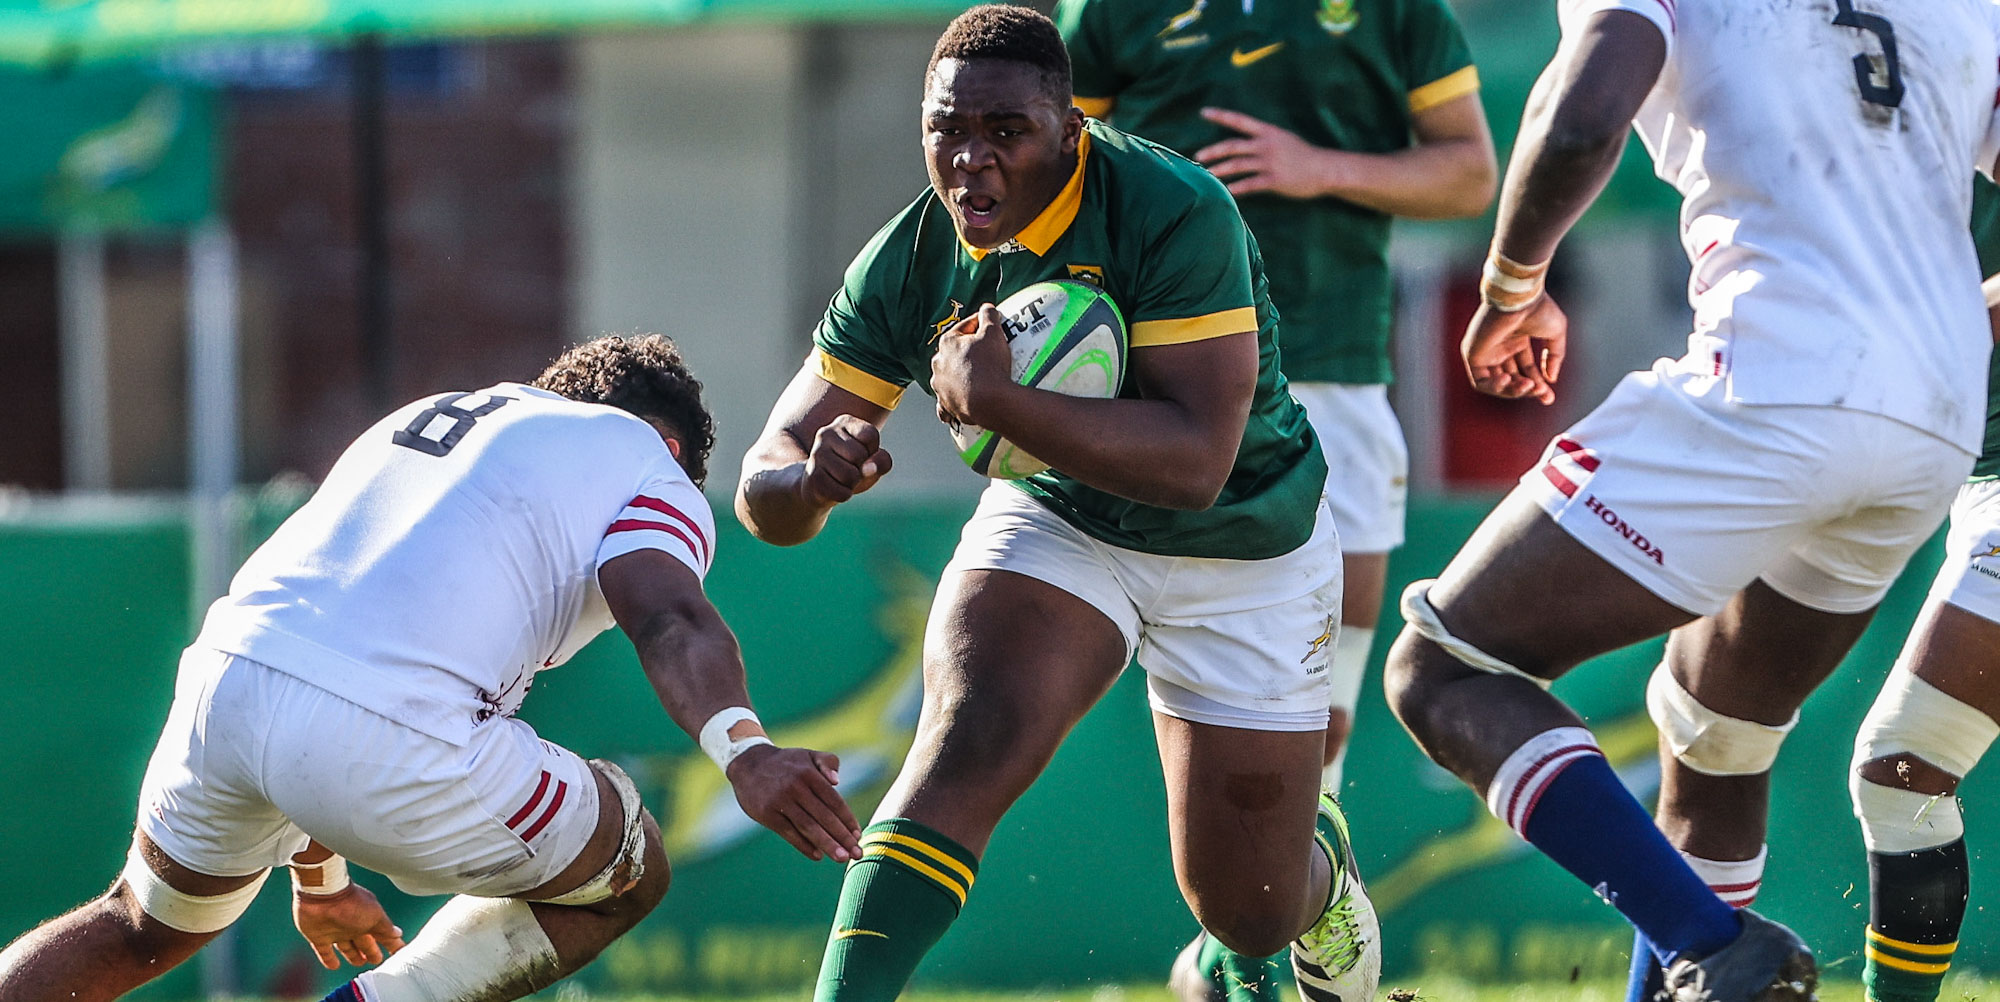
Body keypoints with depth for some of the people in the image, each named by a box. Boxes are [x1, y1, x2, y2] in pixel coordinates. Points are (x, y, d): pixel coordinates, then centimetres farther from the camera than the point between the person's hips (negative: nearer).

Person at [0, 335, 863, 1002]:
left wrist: (317, 874, 49)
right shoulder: (647, 466, 15)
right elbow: (667, 620, -9)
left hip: (229, 673, 7)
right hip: (389, 742, -7)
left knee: (145, 929, 33)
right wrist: (743, 752, -27)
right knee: (625, 877, 18)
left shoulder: (424, 419, 36)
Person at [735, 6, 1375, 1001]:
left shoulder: (1176, 213, -31)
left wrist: (994, 402, -46)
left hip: (1242, 550, -2)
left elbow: (1196, 460, -38)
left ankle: (1318, 861, 43)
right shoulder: (907, 264, -18)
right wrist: (809, 477, -42)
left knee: (1248, 912, 6)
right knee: (966, 743, -28)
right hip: (1056, 521, 2)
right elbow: (765, 488, -17)